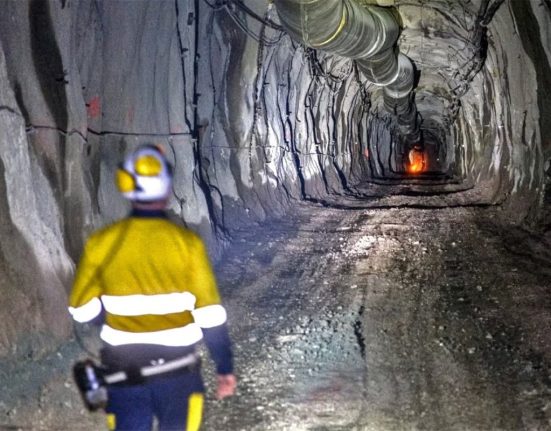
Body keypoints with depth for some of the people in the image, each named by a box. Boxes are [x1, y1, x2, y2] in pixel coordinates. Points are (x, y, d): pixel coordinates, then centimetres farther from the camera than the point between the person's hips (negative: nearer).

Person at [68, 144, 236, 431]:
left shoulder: (101, 243, -8)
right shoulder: (187, 243, -12)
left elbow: (82, 310, -2)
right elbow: (210, 314, -10)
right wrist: (225, 368, 0)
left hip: (124, 371, 1)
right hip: (177, 370, -1)